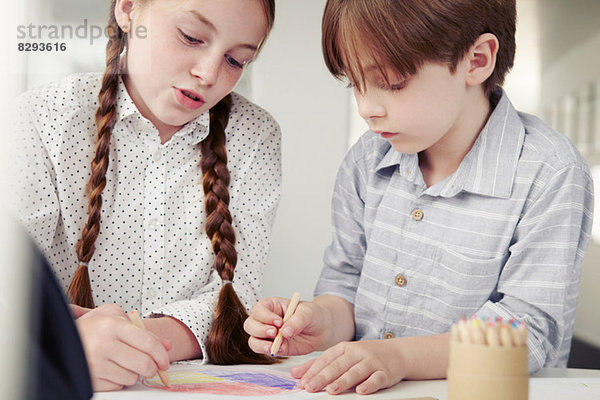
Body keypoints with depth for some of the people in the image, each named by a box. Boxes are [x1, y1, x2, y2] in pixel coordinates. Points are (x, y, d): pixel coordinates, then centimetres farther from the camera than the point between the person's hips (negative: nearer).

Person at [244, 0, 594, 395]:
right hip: (359, 389, 3)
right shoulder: (366, 162, 4)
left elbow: (528, 327, -16)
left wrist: (401, 355, -27)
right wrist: (324, 322, -11)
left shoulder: (554, 175, -12)